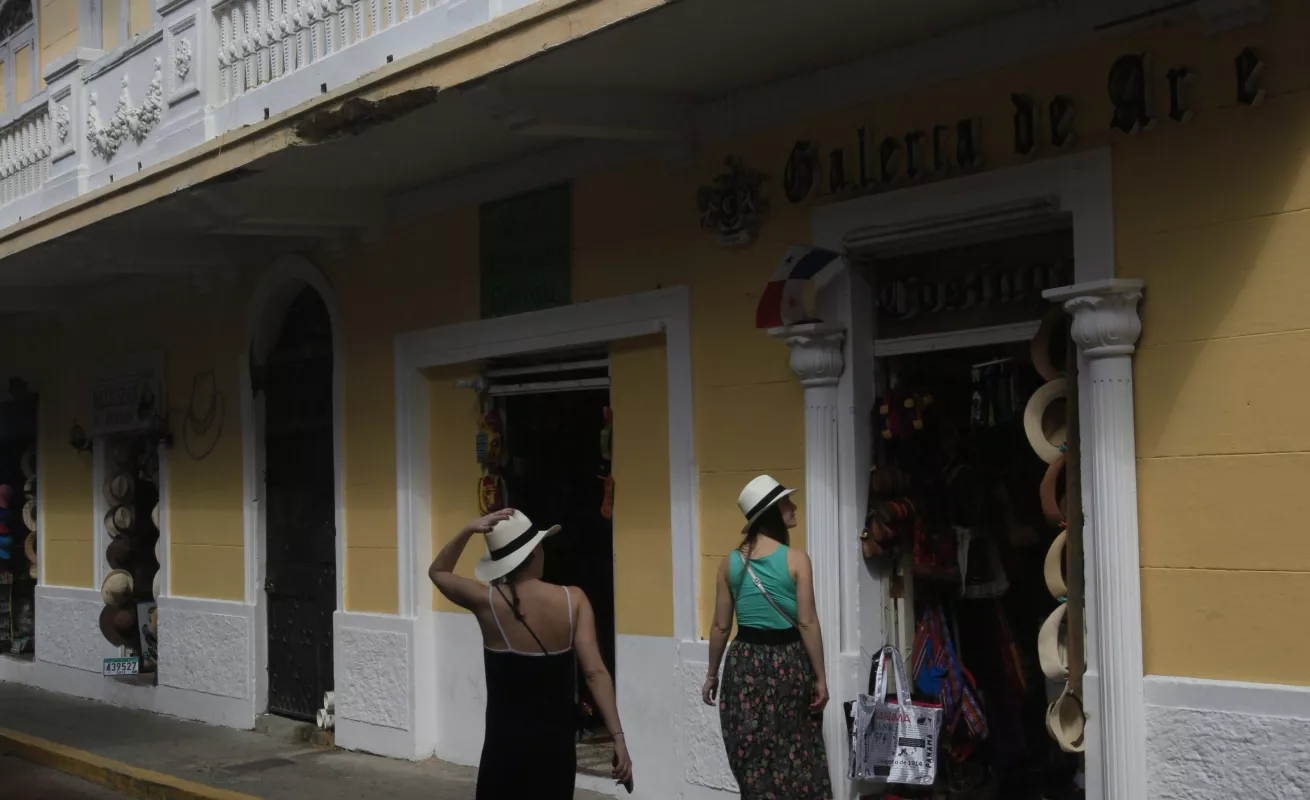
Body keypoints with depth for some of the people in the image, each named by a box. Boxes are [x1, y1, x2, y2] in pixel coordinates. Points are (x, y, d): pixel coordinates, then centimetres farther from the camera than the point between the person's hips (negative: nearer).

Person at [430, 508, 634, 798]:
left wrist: (467, 531, -1)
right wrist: (618, 737, -13)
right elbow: (595, 673, -14)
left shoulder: (487, 602, -8)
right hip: (556, 744, 1)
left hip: (505, 744, -1)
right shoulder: (573, 600, -8)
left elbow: (438, 572, 12)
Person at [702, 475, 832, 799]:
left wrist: (712, 674, 13)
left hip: (745, 664, 3)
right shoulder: (796, 560, -11)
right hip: (788, 663, -3)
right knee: (794, 755, 9)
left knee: (754, 758, 9)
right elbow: (807, 624, -12)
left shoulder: (731, 562, 0)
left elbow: (721, 625, 3)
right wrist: (820, 677, -5)